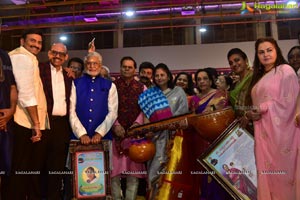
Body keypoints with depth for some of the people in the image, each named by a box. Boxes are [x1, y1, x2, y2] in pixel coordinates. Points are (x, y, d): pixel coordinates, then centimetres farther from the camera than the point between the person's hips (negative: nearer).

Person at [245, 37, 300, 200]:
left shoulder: (285, 70, 0)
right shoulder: (259, 77, 20)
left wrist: (262, 109, -10)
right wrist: (251, 114, 2)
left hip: (280, 129, -6)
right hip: (263, 131, 6)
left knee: (282, 170, -3)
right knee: (266, 171, 6)